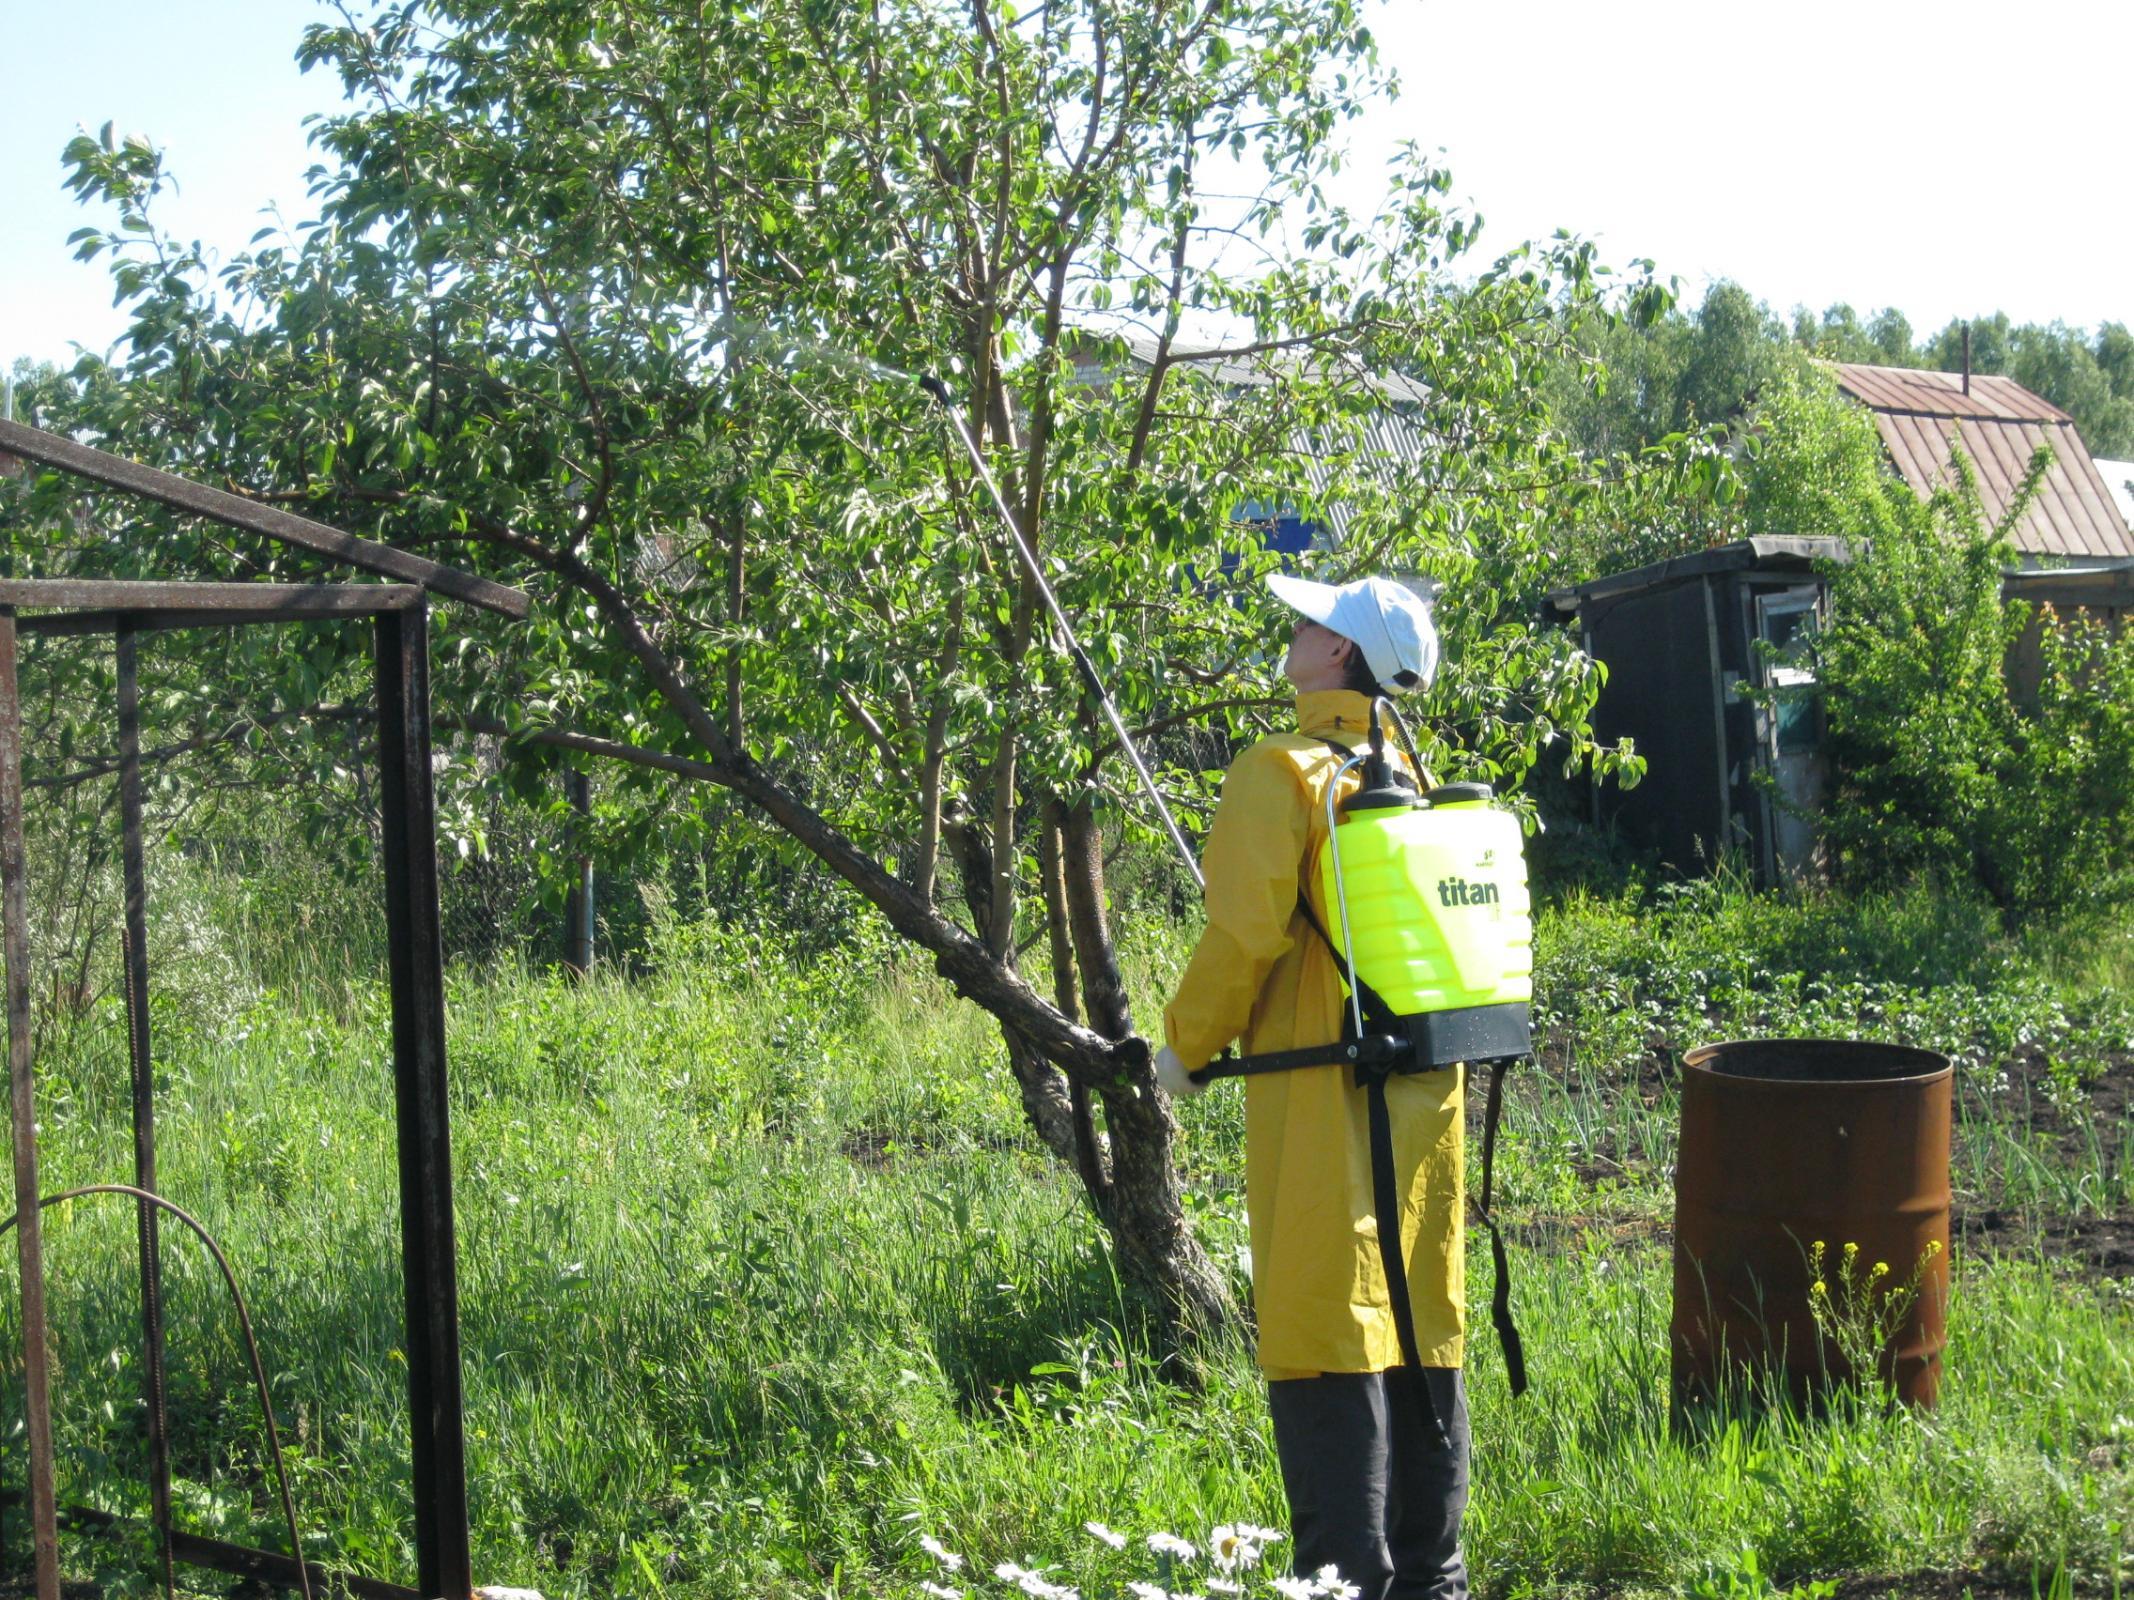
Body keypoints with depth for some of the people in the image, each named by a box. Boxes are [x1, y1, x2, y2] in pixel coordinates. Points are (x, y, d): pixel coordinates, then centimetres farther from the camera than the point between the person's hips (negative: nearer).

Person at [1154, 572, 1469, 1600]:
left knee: (1325, 1327, -2)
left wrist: (1186, 1044, -1)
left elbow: (1244, 936, -15)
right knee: (1422, 1325, 13)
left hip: (1317, 1095, -7)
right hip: (1426, 1093, 7)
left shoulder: (1282, 774, -11)